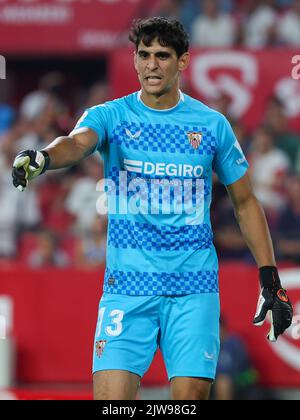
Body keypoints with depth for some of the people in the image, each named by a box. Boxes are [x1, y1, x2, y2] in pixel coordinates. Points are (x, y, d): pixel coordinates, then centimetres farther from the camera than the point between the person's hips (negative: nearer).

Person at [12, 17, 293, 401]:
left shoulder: (212, 125, 6)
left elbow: (245, 202, 13)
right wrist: (43, 157, -45)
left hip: (195, 287, 1)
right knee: (111, 398, -11)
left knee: (190, 396, -6)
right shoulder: (110, 116, 2)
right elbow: (77, 142, -21)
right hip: (127, 285, -1)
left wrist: (270, 279, 9)